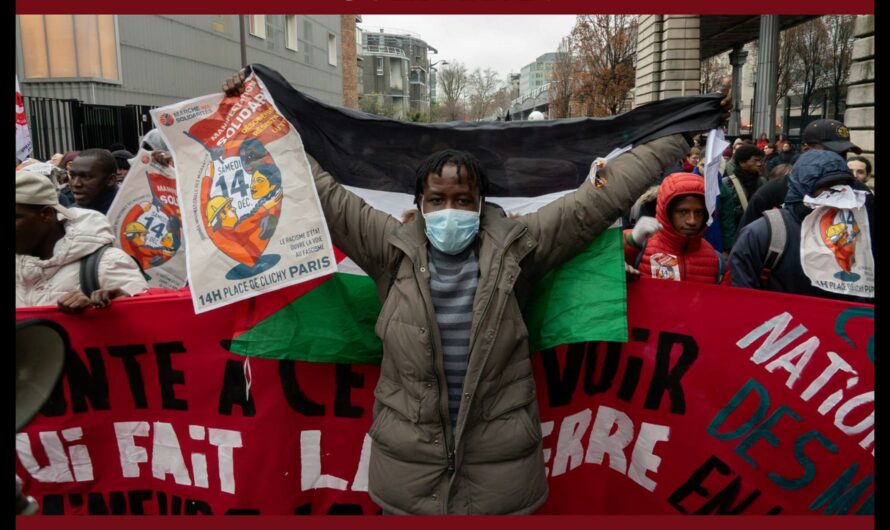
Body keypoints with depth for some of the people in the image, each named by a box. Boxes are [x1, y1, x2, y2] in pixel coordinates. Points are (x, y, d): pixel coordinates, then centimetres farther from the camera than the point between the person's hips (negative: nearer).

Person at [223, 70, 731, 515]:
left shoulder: (515, 245, -5)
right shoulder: (393, 248, -3)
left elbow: (602, 197, -3)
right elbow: (322, 192, 1)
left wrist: (685, 130, 1)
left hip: (500, 466, 0)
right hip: (407, 466, 1)